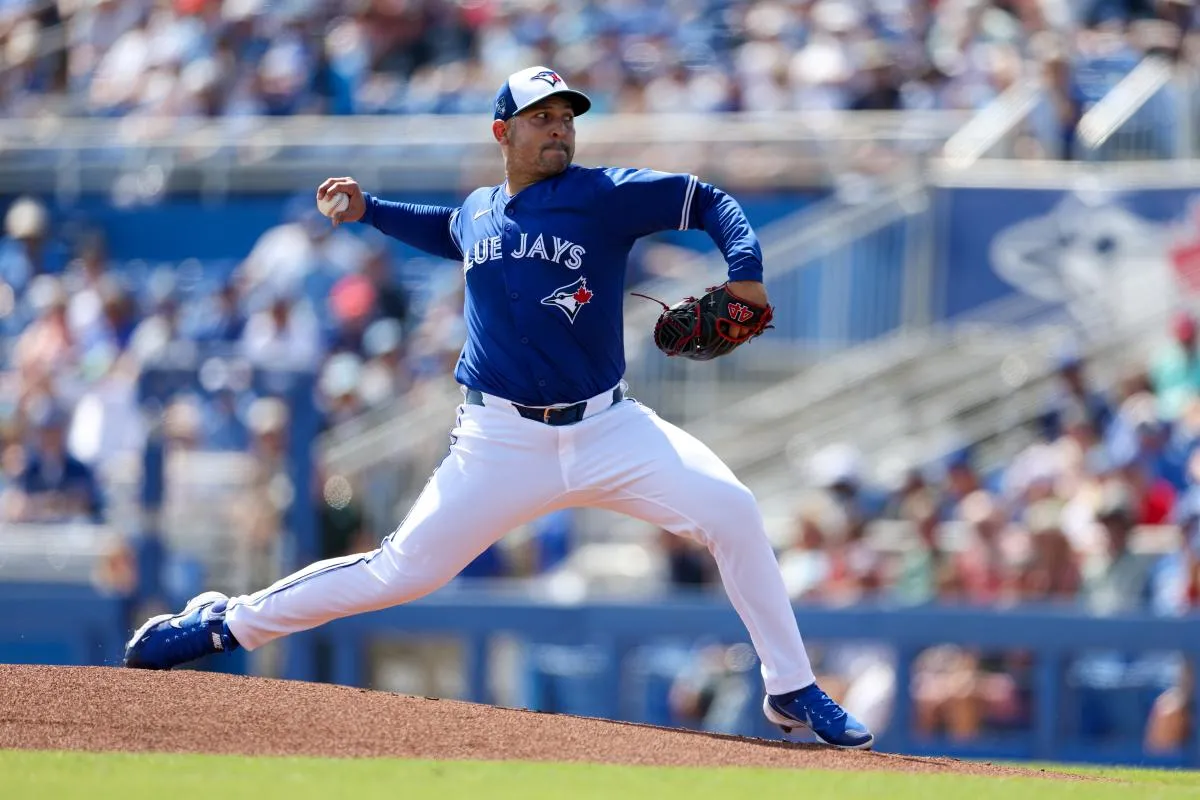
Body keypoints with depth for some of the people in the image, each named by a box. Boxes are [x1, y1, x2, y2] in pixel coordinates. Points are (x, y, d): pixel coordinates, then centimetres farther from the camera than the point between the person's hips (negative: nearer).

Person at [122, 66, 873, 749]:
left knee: (733, 512, -20)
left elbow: (709, 201, -3)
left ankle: (793, 692, -7)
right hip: (502, 442, 2)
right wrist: (368, 210, 25)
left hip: (607, 430, -2)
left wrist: (746, 274, -19)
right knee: (403, 571, -1)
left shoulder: (601, 196, -4)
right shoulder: (479, 212, 10)